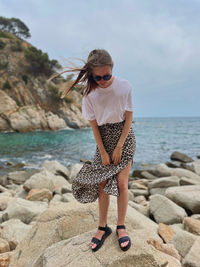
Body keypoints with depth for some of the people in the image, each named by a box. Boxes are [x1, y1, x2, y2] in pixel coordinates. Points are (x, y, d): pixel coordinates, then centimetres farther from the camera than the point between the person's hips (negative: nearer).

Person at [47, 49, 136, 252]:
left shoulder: (124, 86, -13)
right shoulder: (89, 93, -12)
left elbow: (129, 118, -8)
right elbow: (93, 125, -7)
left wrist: (119, 147, -10)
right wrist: (103, 152, -7)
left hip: (124, 135, -1)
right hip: (104, 138, 1)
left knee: (121, 183, -7)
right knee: (102, 183, 0)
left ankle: (121, 227, 13)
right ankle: (102, 227, 18)